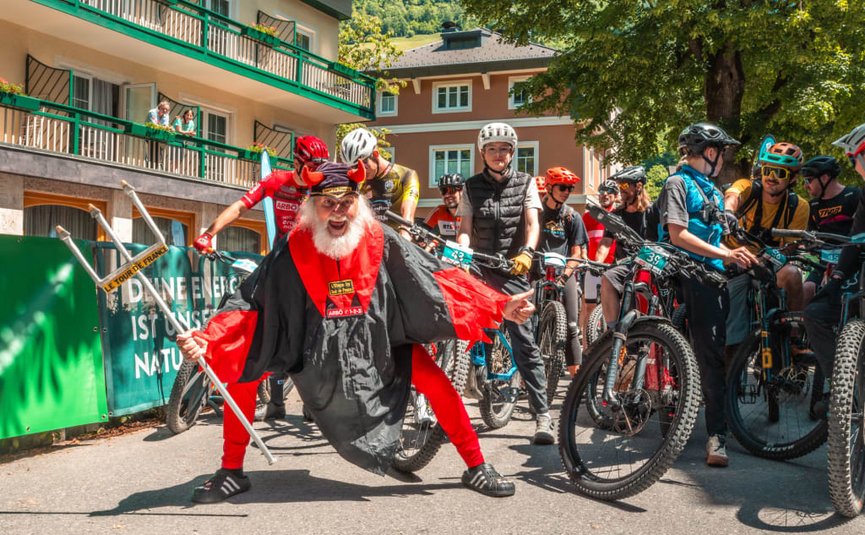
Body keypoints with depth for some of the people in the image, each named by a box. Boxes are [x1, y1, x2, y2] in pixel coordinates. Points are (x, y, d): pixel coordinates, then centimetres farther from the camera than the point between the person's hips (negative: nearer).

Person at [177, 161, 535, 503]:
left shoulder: (380, 242, -16)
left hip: (377, 344, 0)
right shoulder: (292, 250, -17)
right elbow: (250, 304, -16)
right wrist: (206, 343, -32)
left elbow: (438, 279, -13)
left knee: (437, 384, -15)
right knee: (240, 373, -12)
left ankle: (476, 467, 8)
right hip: (313, 348, 0)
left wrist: (500, 306, -20)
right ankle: (231, 472, 9)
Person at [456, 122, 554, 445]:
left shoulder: (525, 183, 7)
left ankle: (542, 414, -6)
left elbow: (532, 223, -4)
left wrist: (527, 252, -24)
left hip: (512, 271, -2)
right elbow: (465, 229, 3)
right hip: (477, 269, 2)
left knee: (524, 342, -8)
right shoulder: (472, 187, 9)